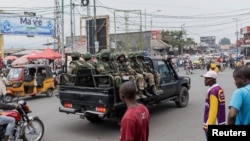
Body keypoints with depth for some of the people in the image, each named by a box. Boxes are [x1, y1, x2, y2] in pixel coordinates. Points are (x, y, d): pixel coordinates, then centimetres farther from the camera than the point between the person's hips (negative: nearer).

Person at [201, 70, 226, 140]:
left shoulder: (213, 91, -20)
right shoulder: (219, 89, 9)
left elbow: (213, 109, -23)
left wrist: (209, 125, -21)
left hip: (213, 124, -10)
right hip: (220, 122, 10)